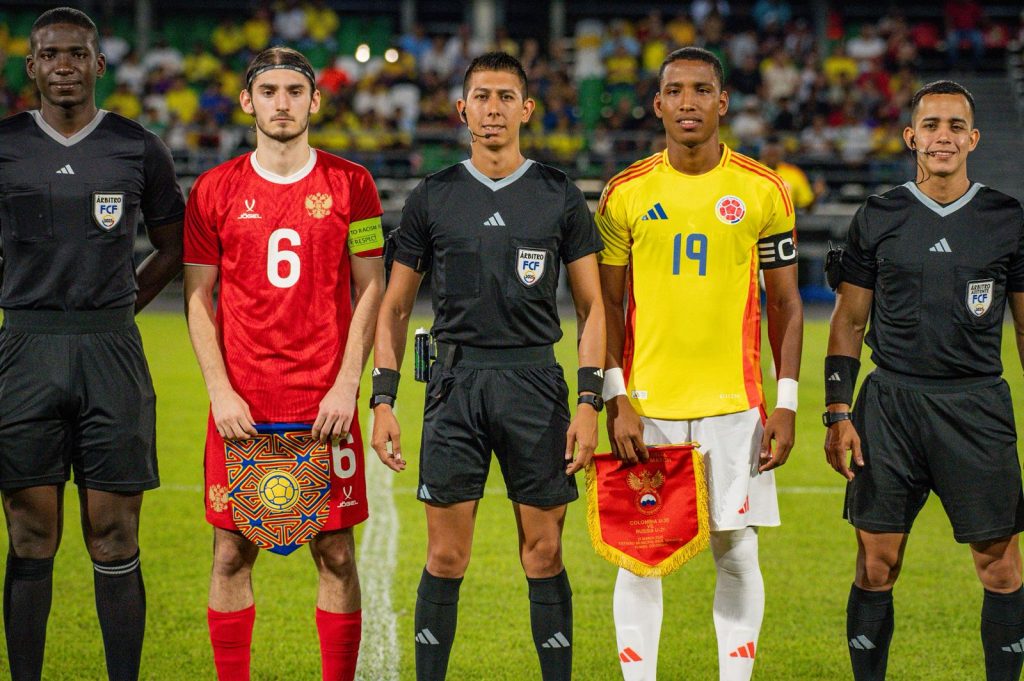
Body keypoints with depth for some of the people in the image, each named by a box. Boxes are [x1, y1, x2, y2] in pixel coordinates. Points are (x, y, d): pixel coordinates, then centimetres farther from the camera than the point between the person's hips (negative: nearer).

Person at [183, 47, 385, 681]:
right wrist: (219, 391, -5)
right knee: (233, 553, 3)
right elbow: (198, 296, 6)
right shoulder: (215, 190, 5)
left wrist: (347, 385, -6)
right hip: (242, 403, 1)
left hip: (326, 401, -1)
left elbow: (370, 290, 4)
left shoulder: (350, 183, 4)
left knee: (336, 552, 1)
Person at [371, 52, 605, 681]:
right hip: (456, 383, 0)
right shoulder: (433, 198, 7)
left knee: (544, 555, 1)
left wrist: (590, 403, -4)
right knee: (445, 561, 0)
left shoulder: (561, 197, 6)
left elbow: (593, 306, 6)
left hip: (535, 381, 0)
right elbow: (395, 307, 11)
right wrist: (383, 400, 1)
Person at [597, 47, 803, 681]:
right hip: (647, 406, 0)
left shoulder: (763, 190, 2)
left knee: (736, 551, 2)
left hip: (734, 404, 0)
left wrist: (787, 403, -1)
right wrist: (616, 401, -5)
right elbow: (606, 303, 5)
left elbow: (786, 302, 6)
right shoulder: (626, 193, 3)